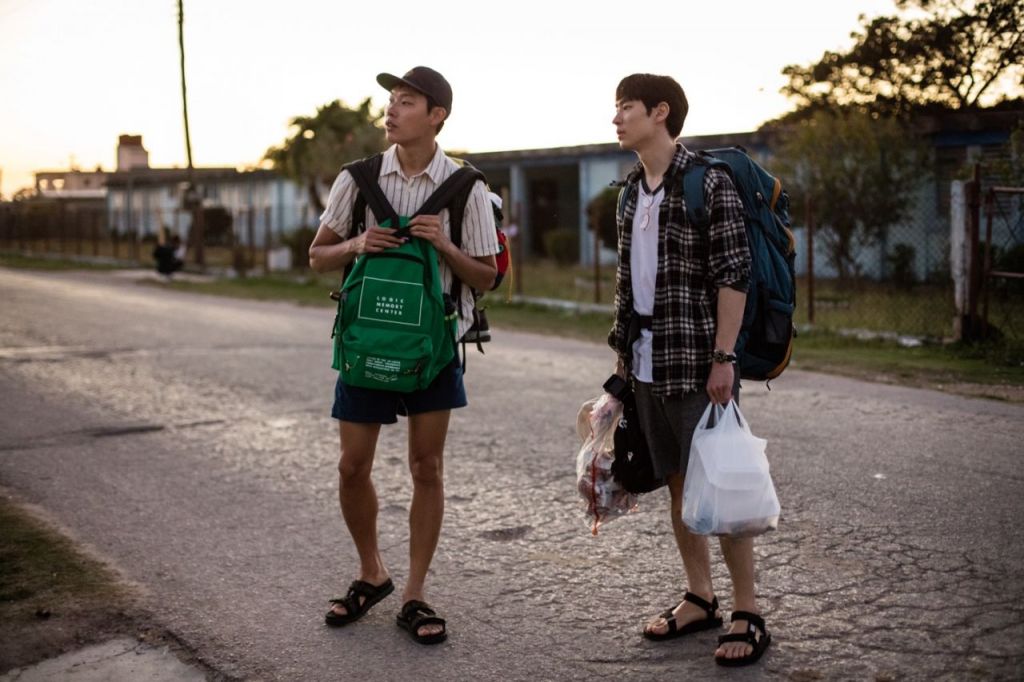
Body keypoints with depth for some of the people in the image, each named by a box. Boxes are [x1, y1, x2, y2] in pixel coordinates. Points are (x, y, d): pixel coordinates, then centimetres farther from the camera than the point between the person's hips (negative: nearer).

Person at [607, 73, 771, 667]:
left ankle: (748, 615, 7)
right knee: (678, 483, 13)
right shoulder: (633, 188, 12)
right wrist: (623, 347, 15)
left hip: (698, 360, -7)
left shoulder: (709, 182, -10)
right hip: (648, 362, 7)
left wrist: (723, 357, -17)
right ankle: (700, 599, 25)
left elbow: (734, 274, -14)